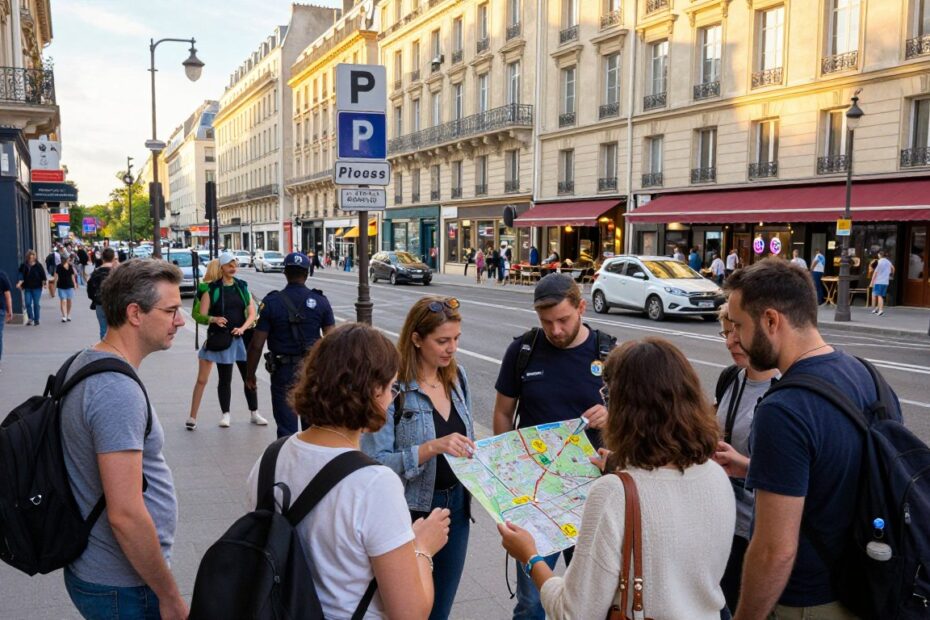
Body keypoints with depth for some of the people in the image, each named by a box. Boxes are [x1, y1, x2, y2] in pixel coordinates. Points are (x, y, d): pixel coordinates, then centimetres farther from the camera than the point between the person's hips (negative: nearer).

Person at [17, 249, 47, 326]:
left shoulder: (38, 265, -1)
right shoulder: (23, 266, 4)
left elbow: (43, 275, -1)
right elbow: (21, 275, 4)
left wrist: (44, 284, -10)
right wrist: (19, 283, -10)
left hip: (37, 288, -2)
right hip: (27, 288, 2)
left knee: (36, 304, 2)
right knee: (28, 303, -5)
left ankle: (36, 320, 11)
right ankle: (30, 318, 8)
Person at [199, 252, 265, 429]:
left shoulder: (242, 286, 8)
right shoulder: (212, 289, -1)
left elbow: (251, 313, 5)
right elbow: (202, 315, -4)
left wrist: (243, 328, -12)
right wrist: (214, 319, -24)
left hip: (242, 338, 3)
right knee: (225, 378, 5)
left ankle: (254, 413, 17)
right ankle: (225, 414, 16)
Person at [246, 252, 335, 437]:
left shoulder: (271, 302, -7)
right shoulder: (320, 301, -2)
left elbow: (257, 344, -7)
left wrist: (250, 374, 4)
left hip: (284, 373, -2)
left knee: (286, 428, 5)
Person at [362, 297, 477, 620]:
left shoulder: (458, 377, 1)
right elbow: (375, 463, -23)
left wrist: (474, 451, -6)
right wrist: (433, 448, -32)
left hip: (456, 505, 6)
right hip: (412, 512, -6)